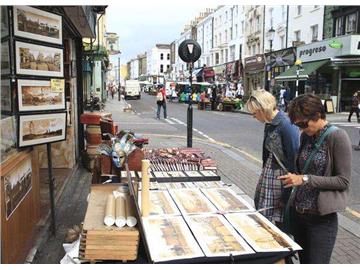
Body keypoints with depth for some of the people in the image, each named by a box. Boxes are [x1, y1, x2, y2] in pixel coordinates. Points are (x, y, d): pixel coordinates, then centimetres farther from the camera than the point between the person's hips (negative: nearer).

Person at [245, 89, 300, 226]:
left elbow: (294, 160, -19)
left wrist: (287, 196, -17)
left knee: (280, 222, 2)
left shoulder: (287, 125, -20)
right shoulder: (269, 124, 6)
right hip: (268, 175, 8)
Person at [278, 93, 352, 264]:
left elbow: (344, 181, -15)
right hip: (298, 212, 7)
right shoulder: (306, 136, 7)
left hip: (321, 218, -6)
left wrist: (305, 179, -19)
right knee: (303, 261, 17)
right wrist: (294, 178, 2)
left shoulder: (337, 137, -13)